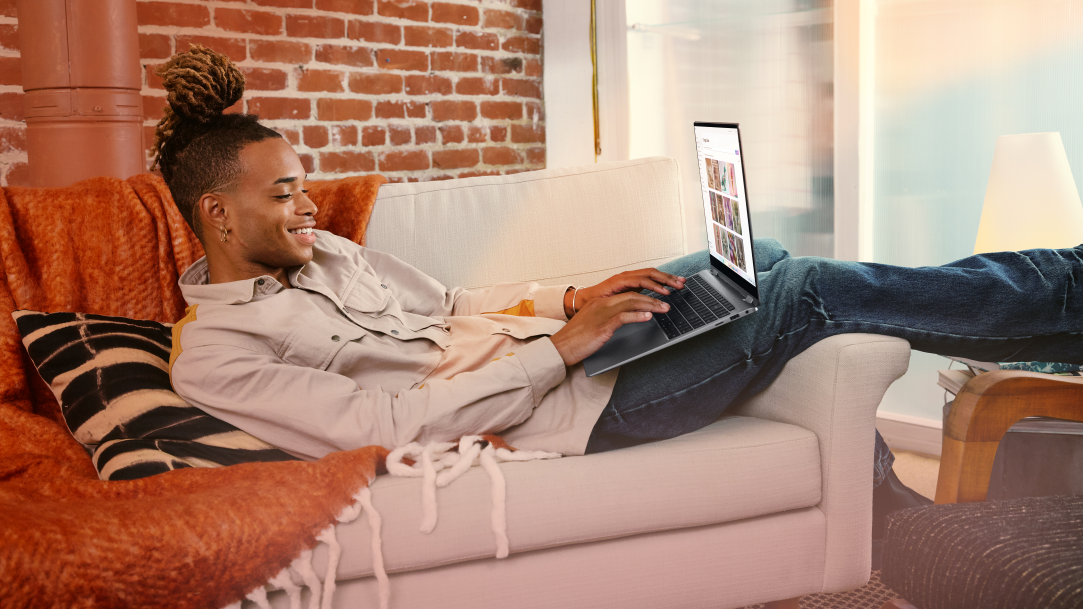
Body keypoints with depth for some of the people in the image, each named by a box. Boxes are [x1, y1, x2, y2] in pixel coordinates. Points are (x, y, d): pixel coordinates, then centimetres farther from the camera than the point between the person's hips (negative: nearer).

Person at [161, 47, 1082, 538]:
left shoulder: (318, 250, 13)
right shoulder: (213, 354, -11)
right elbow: (386, 424, -22)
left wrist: (569, 298, -2)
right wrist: (561, 346, -23)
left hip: (548, 344, 9)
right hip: (561, 409, -8)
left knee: (760, 257, 7)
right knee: (812, 291, -13)